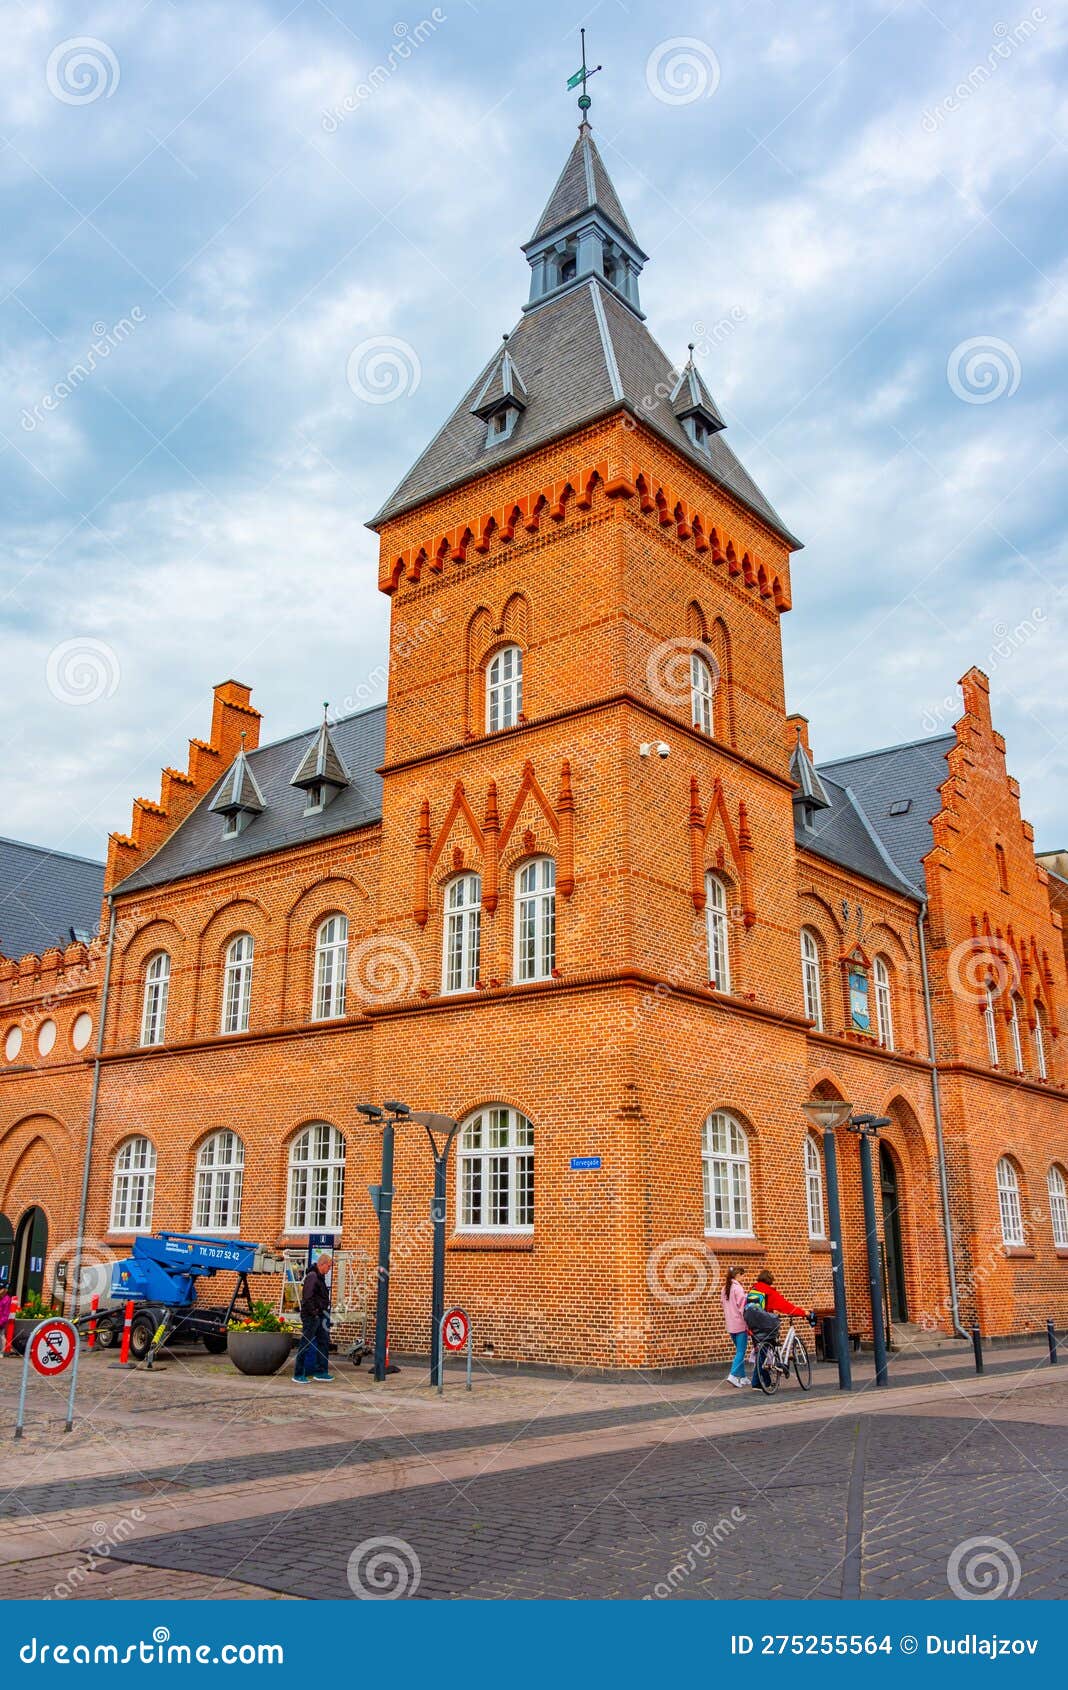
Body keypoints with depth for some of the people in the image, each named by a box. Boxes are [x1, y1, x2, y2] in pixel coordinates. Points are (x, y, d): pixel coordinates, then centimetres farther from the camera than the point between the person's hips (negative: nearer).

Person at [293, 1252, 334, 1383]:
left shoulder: (320, 1277, 15)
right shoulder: (312, 1276, -16)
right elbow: (307, 1297, -22)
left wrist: (324, 1311, 13)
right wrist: (313, 1312, -22)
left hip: (319, 1316, 10)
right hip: (311, 1316, -10)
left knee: (324, 1342, 11)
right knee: (306, 1345, -3)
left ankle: (321, 1372, 17)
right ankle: (298, 1375, 3)